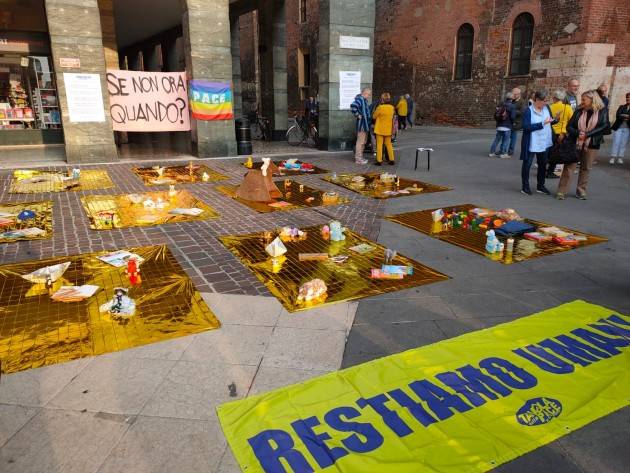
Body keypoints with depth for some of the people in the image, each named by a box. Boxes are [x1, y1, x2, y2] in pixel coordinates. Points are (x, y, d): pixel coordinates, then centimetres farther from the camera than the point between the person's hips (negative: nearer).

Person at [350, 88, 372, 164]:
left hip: (365, 124, 10)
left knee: (363, 141, 16)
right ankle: (358, 159, -1)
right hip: (361, 124, -10)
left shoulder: (364, 100, 16)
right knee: (360, 141, -6)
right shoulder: (360, 99, -16)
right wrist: (357, 115, -23)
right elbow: (353, 106, -32)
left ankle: (360, 157, 24)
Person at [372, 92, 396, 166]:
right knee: (389, 144, 15)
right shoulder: (392, 108, 0)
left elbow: (374, 116, -5)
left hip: (380, 129, -5)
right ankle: (391, 159, 17)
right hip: (388, 129, 5)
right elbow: (392, 117, 11)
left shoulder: (380, 107, -17)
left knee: (379, 145, 2)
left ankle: (379, 160, 2)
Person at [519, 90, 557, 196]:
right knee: (527, 164, 4)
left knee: (542, 164, 14)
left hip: (544, 142, 6)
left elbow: (549, 121, 16)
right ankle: (525, 187, 14)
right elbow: (526, 127, -22)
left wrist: (554, 120, -6)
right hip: (531, 143, -6)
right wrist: (542, 124, -23)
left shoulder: (546, 108, 3)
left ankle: (540, 186, 26)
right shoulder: (528, 111, -14)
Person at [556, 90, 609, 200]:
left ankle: (581, 191, 18)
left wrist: (587, 134, -20)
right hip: (575, 143, 0)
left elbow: (604, 127, -10)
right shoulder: (579, 111, 3)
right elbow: (569, 126, 0)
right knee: (569, 167, -2)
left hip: (591, 145, 0)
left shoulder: (602, 112, -1)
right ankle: (562, 191, 2)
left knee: (585, 168, 8)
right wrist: (578, 133, -19)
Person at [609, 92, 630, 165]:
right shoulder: (622, 107, 11)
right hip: (618, 127, 0)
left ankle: (620, 158, 5)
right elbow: (617, 115, -5)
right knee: (616, 143, -5)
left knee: (623, 144, 2)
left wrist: (623, 116, -15)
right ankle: (612, 158, -4)